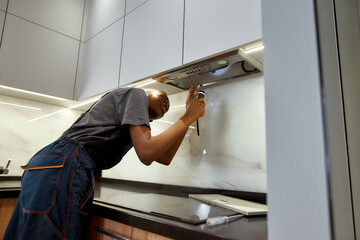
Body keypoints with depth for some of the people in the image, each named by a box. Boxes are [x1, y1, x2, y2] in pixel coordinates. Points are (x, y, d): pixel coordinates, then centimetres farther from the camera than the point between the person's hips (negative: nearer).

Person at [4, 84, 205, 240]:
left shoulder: (135, 126, 28)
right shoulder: (136, 93, 1)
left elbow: (165, 158, 22)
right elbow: (146, 154, -14)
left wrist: (189, 116, 23)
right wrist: (188, 118, -2)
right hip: (62, 166, -10)